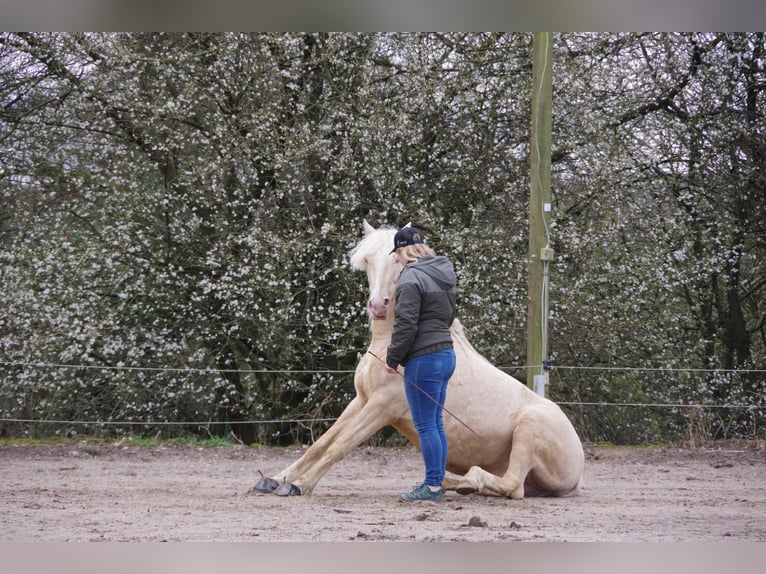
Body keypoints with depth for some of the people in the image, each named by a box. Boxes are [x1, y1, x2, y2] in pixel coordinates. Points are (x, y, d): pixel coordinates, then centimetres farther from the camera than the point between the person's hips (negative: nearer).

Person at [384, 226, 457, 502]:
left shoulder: (411, 278, -14)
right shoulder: (444, 274, 15)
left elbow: (406, 325, -18)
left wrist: (393, 358, -8)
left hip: (423, 359, -9)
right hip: (446, 352, 9)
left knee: (426, 425, -5)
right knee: (436, 424, 13)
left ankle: (433, 486, -4)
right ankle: (436, 483, 17)